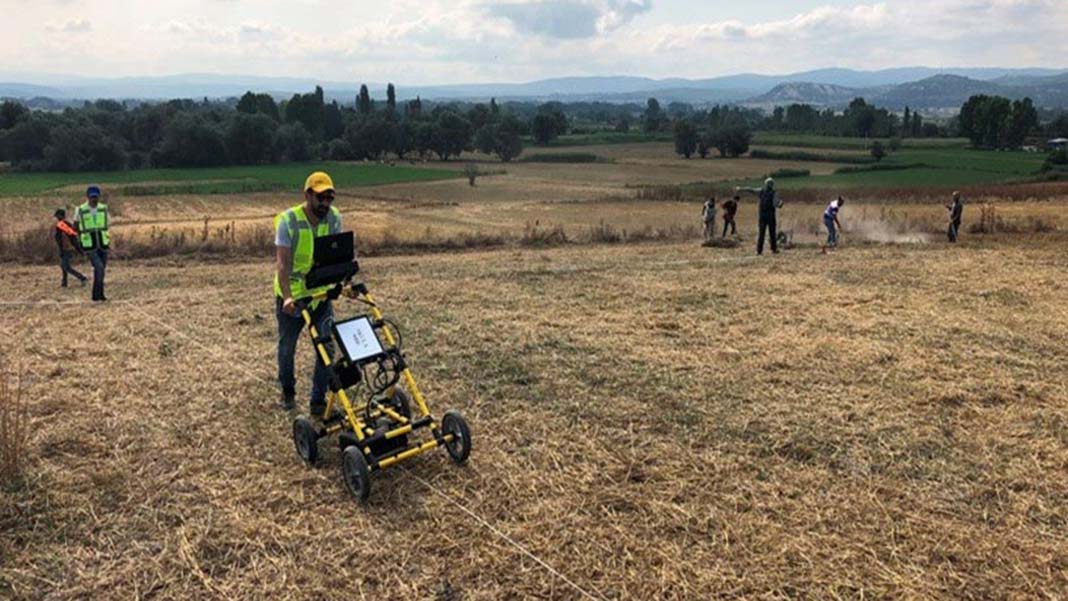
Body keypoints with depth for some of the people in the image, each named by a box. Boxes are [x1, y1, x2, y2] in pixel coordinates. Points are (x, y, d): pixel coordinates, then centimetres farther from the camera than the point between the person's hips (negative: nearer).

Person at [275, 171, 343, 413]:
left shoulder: (334, 218, -9)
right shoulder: (288, 220, -20)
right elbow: (282, 263, -26)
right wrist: (287, 297, -37)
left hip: (321, 294, 2)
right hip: (291, 296, -2)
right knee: (287, 347, 13)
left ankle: (318, 402, 6)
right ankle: (287, 392, 37)